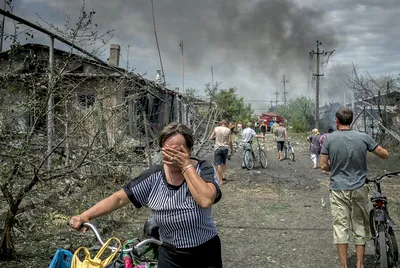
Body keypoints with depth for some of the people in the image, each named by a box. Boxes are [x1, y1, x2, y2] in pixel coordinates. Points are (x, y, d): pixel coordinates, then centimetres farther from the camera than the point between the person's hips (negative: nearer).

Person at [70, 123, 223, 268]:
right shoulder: (154, 177, -9)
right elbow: (119, 198, -10)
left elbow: (205, 200, -31)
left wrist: (186, 166, -27)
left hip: (206, 254, -1)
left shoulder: (204, 169, -13)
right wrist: (85, 216, -21)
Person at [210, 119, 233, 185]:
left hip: (217, 148, -1)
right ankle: (223, 175, 18)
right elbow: (230, 141, -3)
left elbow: (211, 138, 1)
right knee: (224, 162, 24)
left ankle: (220, 180, -5)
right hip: (225, 148, 1)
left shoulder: (216, 129, 0)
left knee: (218, 164, -3)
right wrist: (232, 150, 6)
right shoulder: (228, 130, -2)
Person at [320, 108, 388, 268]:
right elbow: (385, 155, 3)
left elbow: (323, 166, -6)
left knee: (341, 226, 6)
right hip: (359, 190, 1)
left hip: (338, 190, -1)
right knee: (360, 227, 13)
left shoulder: (329, 139, -8)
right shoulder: (363, 137, -5)